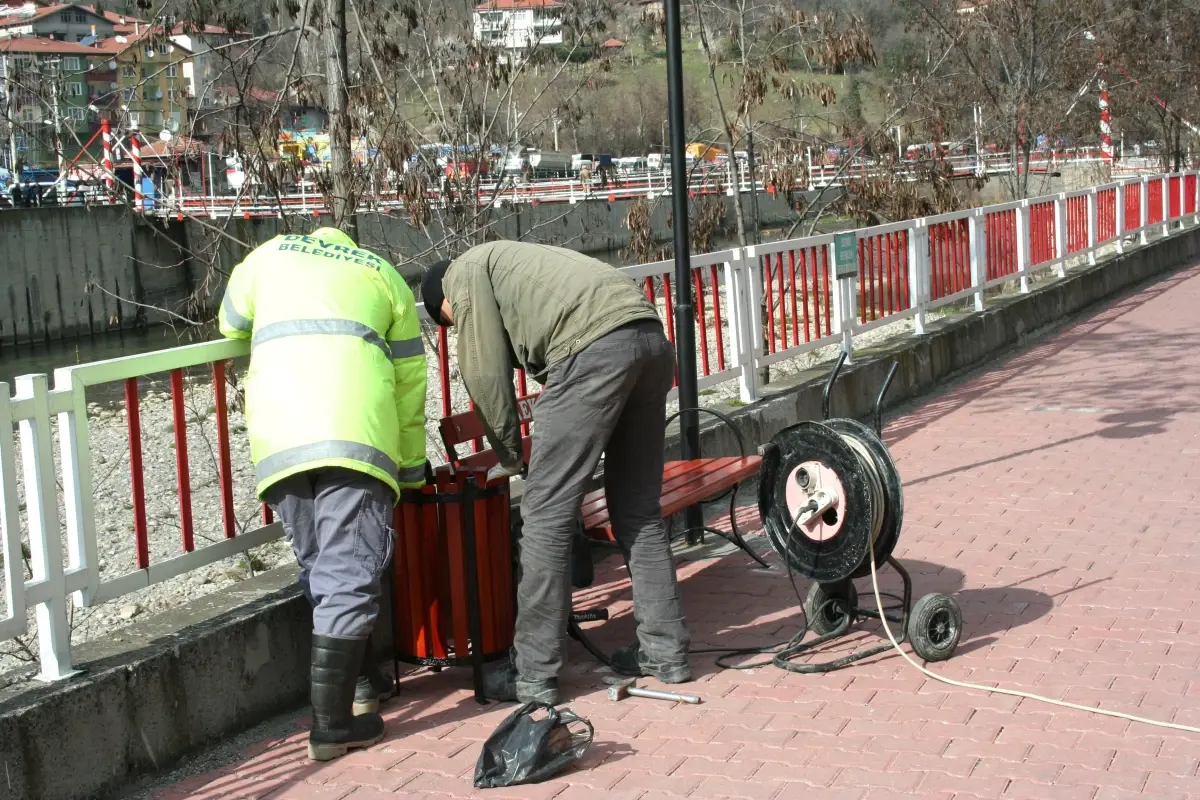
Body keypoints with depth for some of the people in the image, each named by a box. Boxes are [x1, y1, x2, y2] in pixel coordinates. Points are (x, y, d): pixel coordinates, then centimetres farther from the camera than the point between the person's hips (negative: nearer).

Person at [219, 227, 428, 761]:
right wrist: (412, 474, 29)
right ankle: (332, 725, -5)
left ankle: (363, 681, 27)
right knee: (350, 576, -3)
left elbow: (232, 325, 41)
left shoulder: (268, 255, 27)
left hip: (276, 438, 3)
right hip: (354, 435, -2)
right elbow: (409, 385, 22)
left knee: (318, 570, 17)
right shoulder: (383, 274, 24)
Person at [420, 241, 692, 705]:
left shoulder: (464, 272, 14)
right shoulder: (510, 261, 38)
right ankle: (665, 651, 24)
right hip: (653, 339, 9)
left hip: (597, 349, -9)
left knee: (547, 513, -3)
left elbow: (486, 373, 5)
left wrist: (509, 454, 16)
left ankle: (533, 676, 1)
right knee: (638, 510, 17)